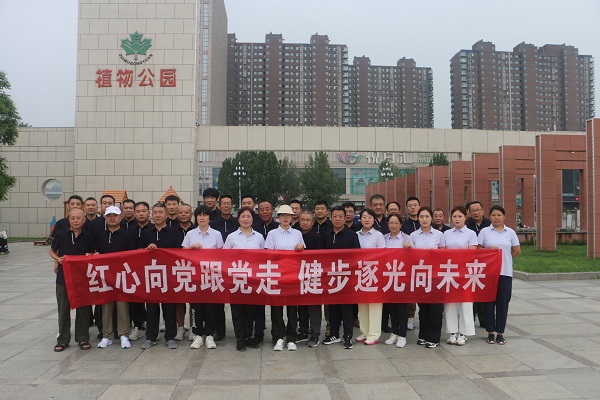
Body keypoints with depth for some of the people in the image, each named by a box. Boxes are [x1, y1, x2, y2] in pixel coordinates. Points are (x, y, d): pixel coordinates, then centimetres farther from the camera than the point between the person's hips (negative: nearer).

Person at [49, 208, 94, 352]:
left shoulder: (88, 236, -1)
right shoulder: (61, 234, -3)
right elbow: (52, 251, 10)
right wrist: (58, 259, -10)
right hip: (63, 277, 0)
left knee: (83, 309, 6)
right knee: (63, 309, 8)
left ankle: (83, 338, 19)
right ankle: (63, 340, 21)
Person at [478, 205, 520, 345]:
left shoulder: (510, 232, 5)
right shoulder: (484, 232, 1)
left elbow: (517, 250, 12)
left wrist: (505, 259, 8)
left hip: (505, 272, 1)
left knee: (503, 303, 4)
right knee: (489, 302, 4)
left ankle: (500, 333, 15)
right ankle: (490, 332, 14)